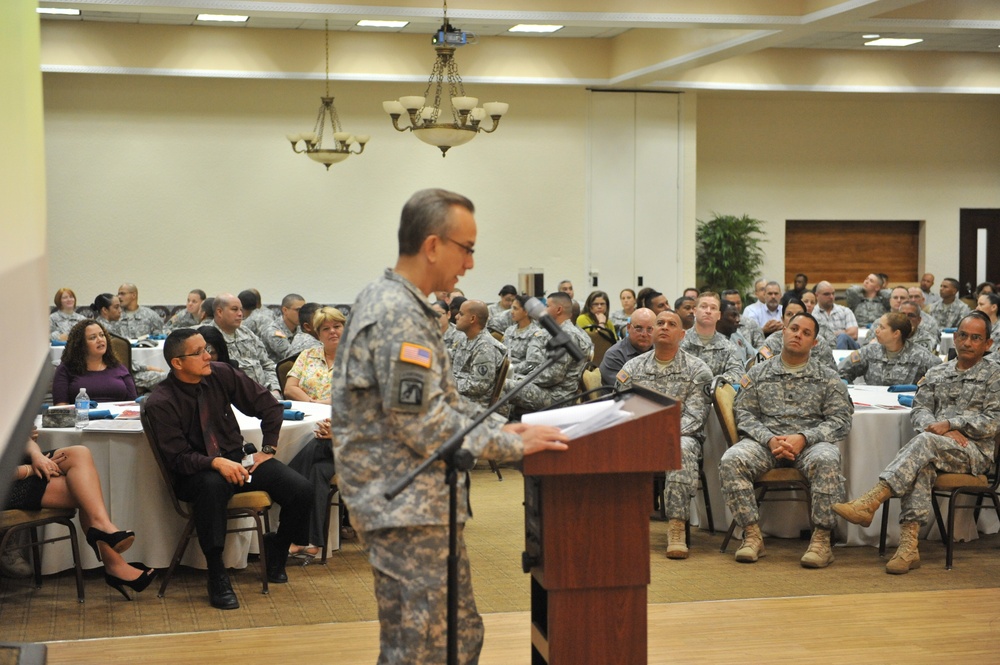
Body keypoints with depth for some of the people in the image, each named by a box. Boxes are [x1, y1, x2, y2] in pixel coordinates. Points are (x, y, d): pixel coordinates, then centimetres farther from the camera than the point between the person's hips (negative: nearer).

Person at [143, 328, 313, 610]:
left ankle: (276, 548, 14)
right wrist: (216, 463, -31)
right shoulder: (160, 403, -13)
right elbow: (177, 457, -16)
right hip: (196, 473, -4)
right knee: (211, 486, -43)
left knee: (301, 491, -17)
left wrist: (268, 449, 3)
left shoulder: (220, 374, -2)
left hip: (236, 459, 5)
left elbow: (269, 405, 9)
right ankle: (217, 577, -30)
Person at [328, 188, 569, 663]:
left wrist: (501, 427, 9)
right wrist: (514, 445, -15)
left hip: (424, 504, 11)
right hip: (406, 511, -11)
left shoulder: (399, 304, 14)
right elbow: (424, 426, -22)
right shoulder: (397, 315, -19)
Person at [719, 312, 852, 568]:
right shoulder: (758, 373, 17)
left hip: (811, 442, -1)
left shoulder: (828, 378, 14)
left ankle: (822, 538, -30)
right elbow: (745, 415, 8)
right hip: (765, 440, 1)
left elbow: (840, 421, 3)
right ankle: (752, 535, -23)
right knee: (731, 460, -30)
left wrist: (803, 438, -14)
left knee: (826, 460, -37)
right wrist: (770, 440, -12)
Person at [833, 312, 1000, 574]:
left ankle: (871, 501, -47)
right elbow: (919, 410, 13)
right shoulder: (936, 374, 23)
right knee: (921, 465, -34)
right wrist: (938, 428, -9)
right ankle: (908, 545, -45)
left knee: (925, 441, -34)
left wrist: (951, 424, -13)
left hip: (973, 451, -3)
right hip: (935, 449, 3)